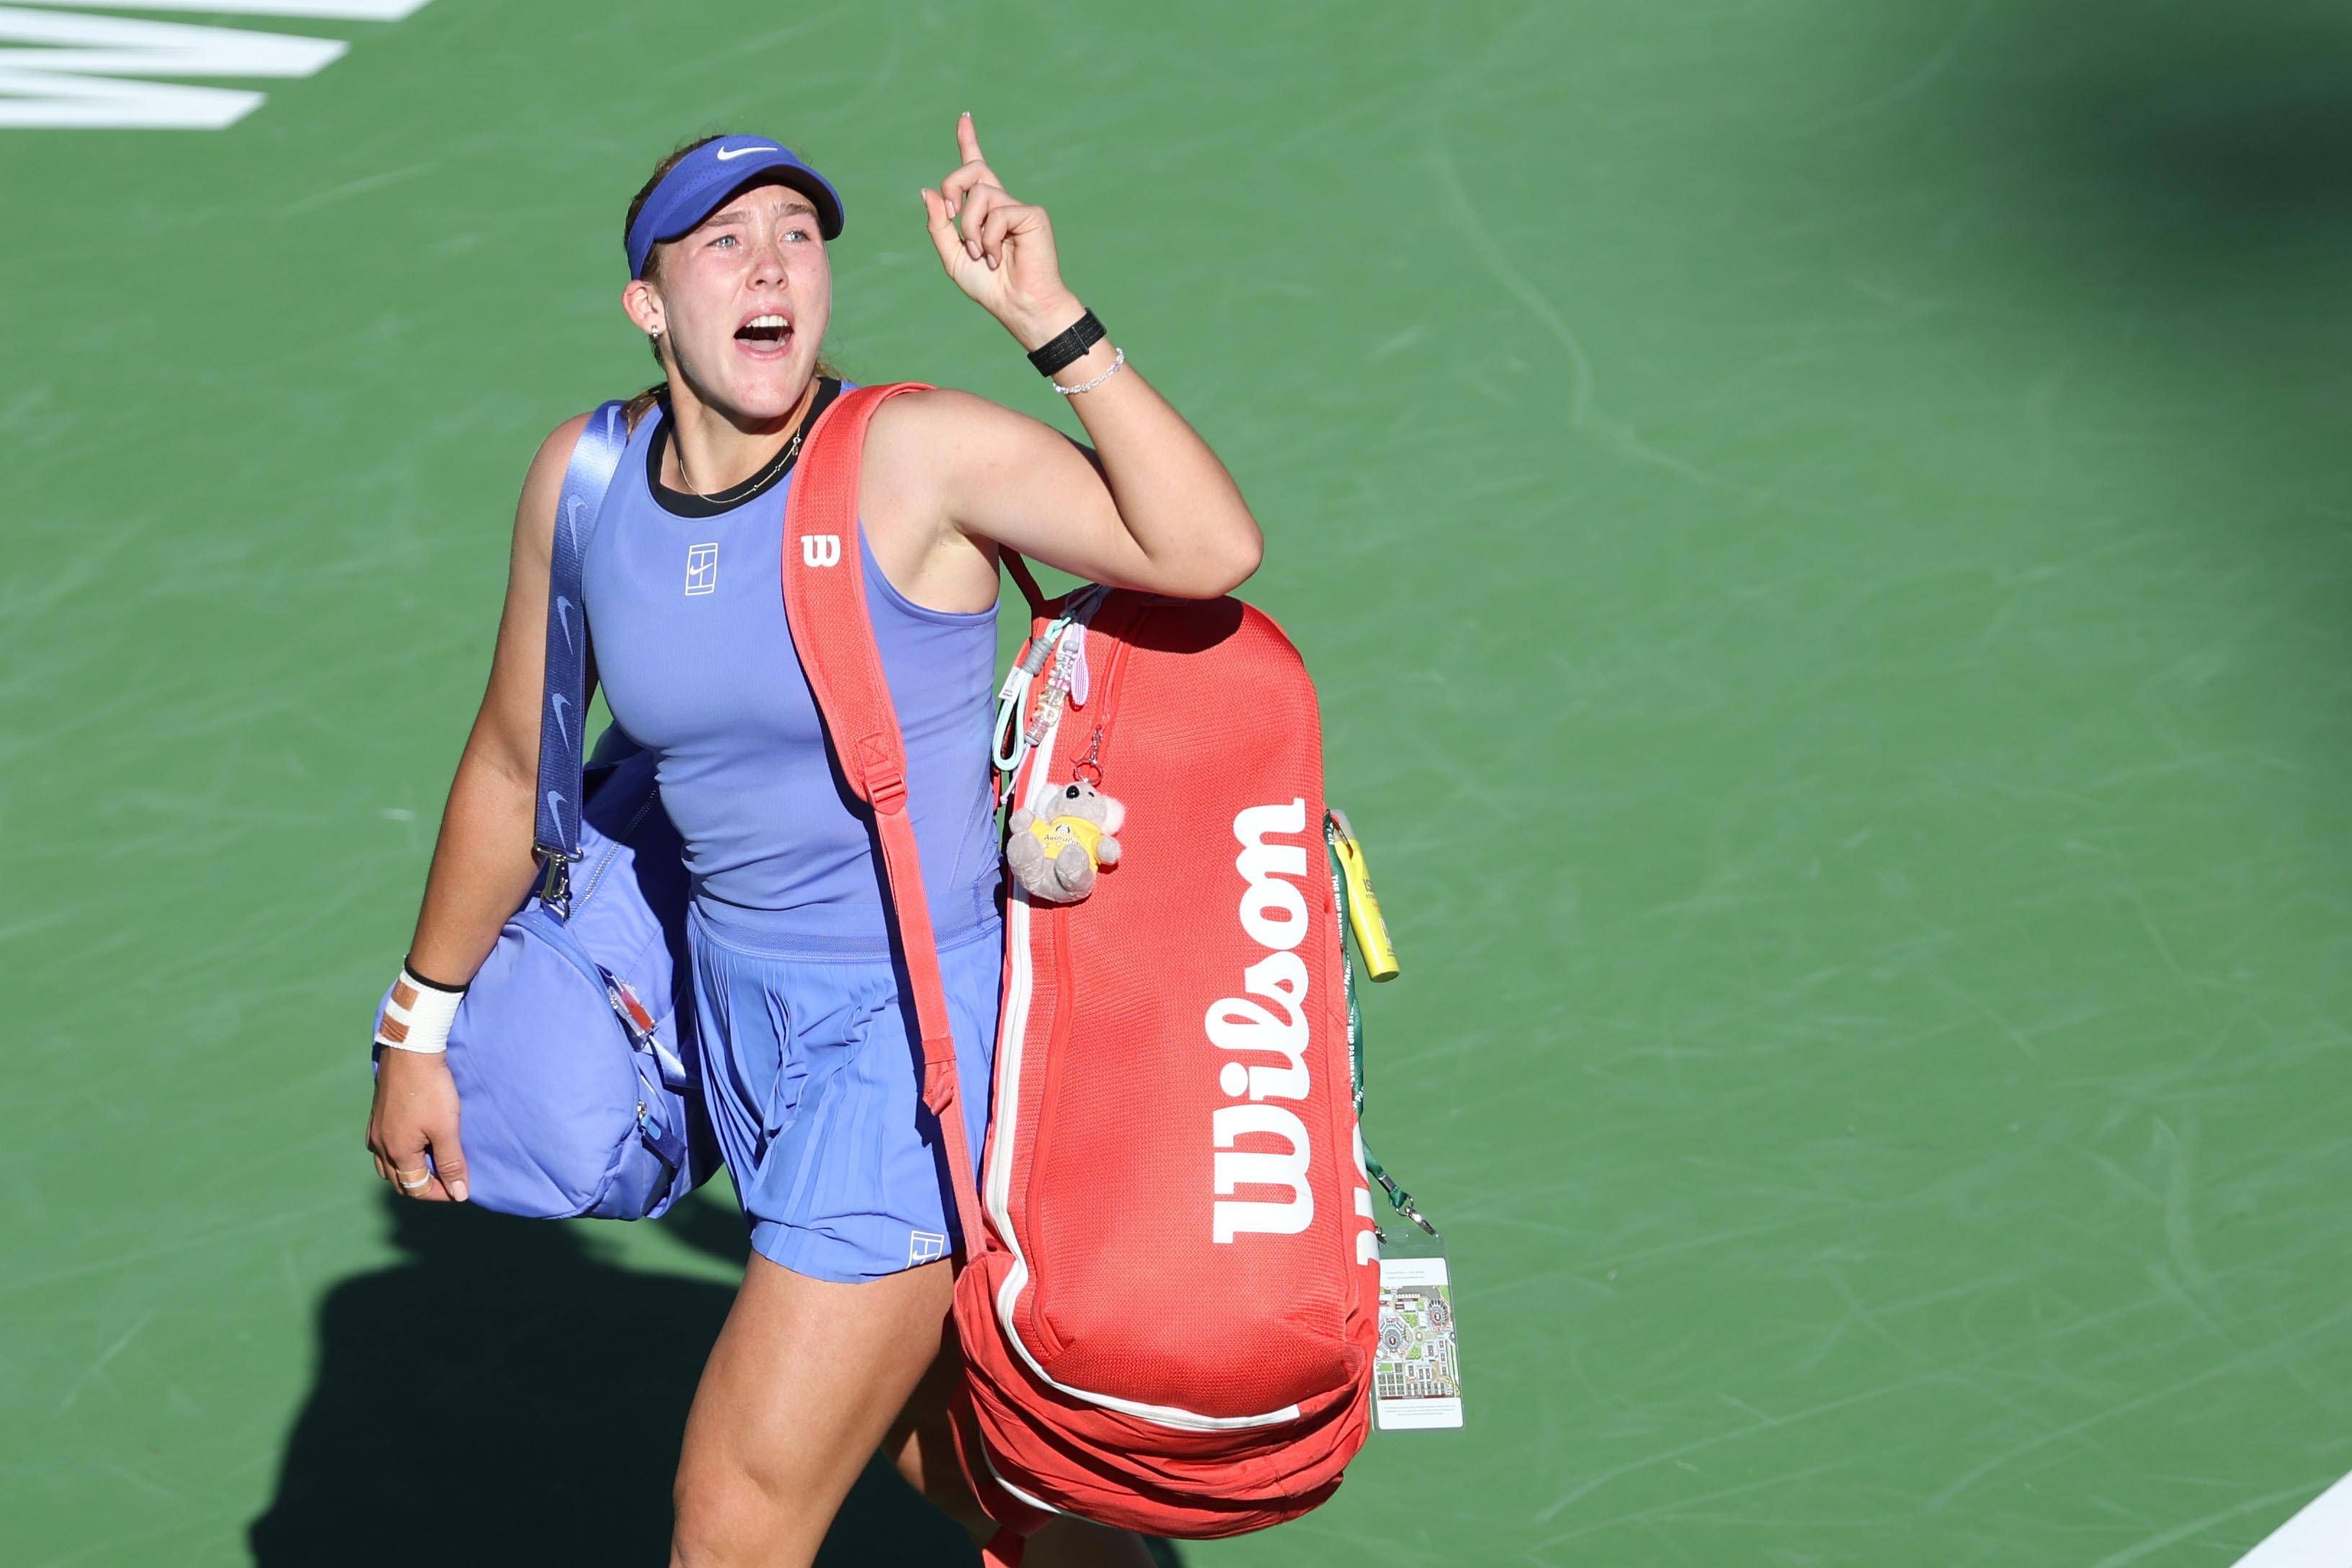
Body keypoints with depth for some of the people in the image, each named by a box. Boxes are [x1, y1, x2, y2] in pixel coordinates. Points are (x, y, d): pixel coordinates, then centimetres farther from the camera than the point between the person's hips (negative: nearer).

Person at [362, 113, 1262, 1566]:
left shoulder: (921, 454, -20)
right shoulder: (584, 478, -4)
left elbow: (1211, 549, -33)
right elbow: (515, 764, 10)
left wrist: (1048, 317, -37)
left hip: (922, 1027, -6)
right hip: (743, 1000, 6)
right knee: (952, 1451, 24)